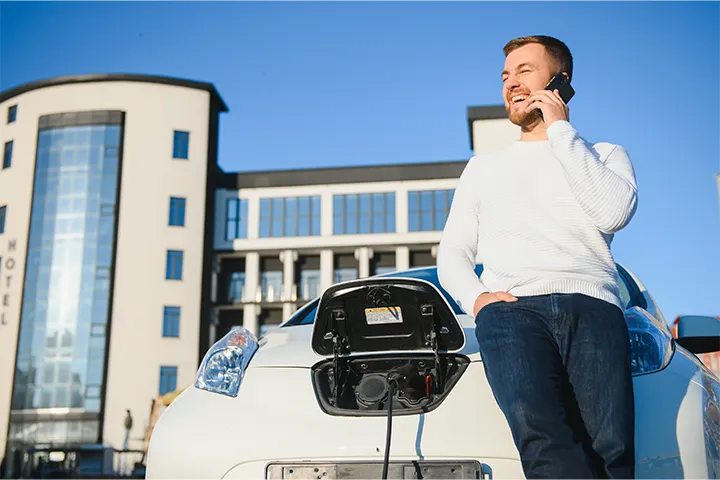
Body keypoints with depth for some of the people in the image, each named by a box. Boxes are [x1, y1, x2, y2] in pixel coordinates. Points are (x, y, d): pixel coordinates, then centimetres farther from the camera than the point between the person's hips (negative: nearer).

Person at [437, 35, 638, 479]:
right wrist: (475, 297, 1)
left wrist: (561, 131, 7)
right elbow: (452, 253, 24)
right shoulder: (484, 167, 31)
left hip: (592, 306, 0)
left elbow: (613, 214, 0)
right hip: (511, 309, 1)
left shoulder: (606, 155, 25)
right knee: (540, 436, -30)